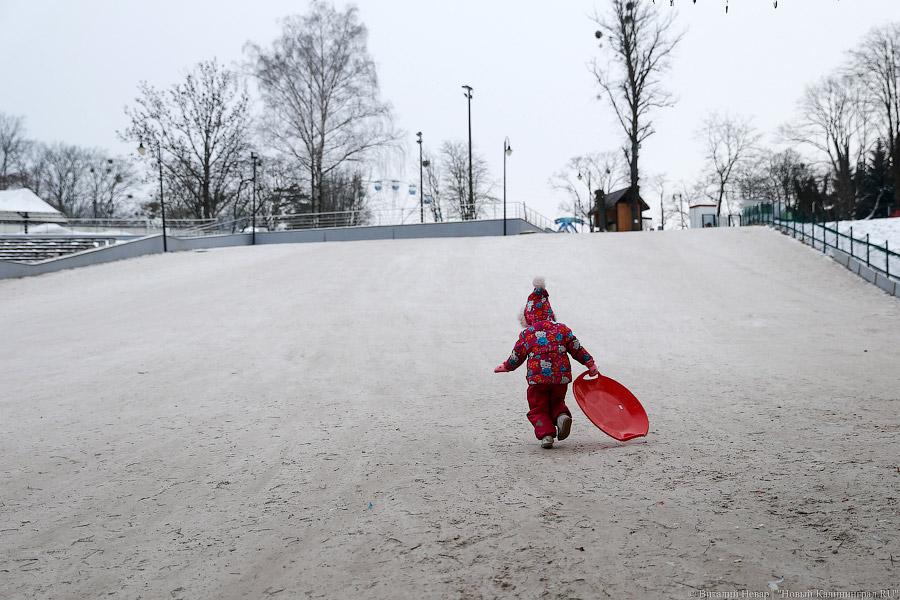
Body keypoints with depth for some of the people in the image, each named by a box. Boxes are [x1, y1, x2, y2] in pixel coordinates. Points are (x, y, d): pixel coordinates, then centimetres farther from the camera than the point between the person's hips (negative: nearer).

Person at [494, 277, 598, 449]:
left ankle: (546, 434, -7)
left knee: (538, 408, 12)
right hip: (561, 376, 3)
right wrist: (590, 364, 16)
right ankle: (562, 415, -7)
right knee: (557, 401, 24)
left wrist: (505, 367, 27)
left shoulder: (526, 334, 2)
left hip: (537, 378, -2)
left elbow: (516, 357, 10)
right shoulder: (562, 329, 7)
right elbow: (577, 349, 7)